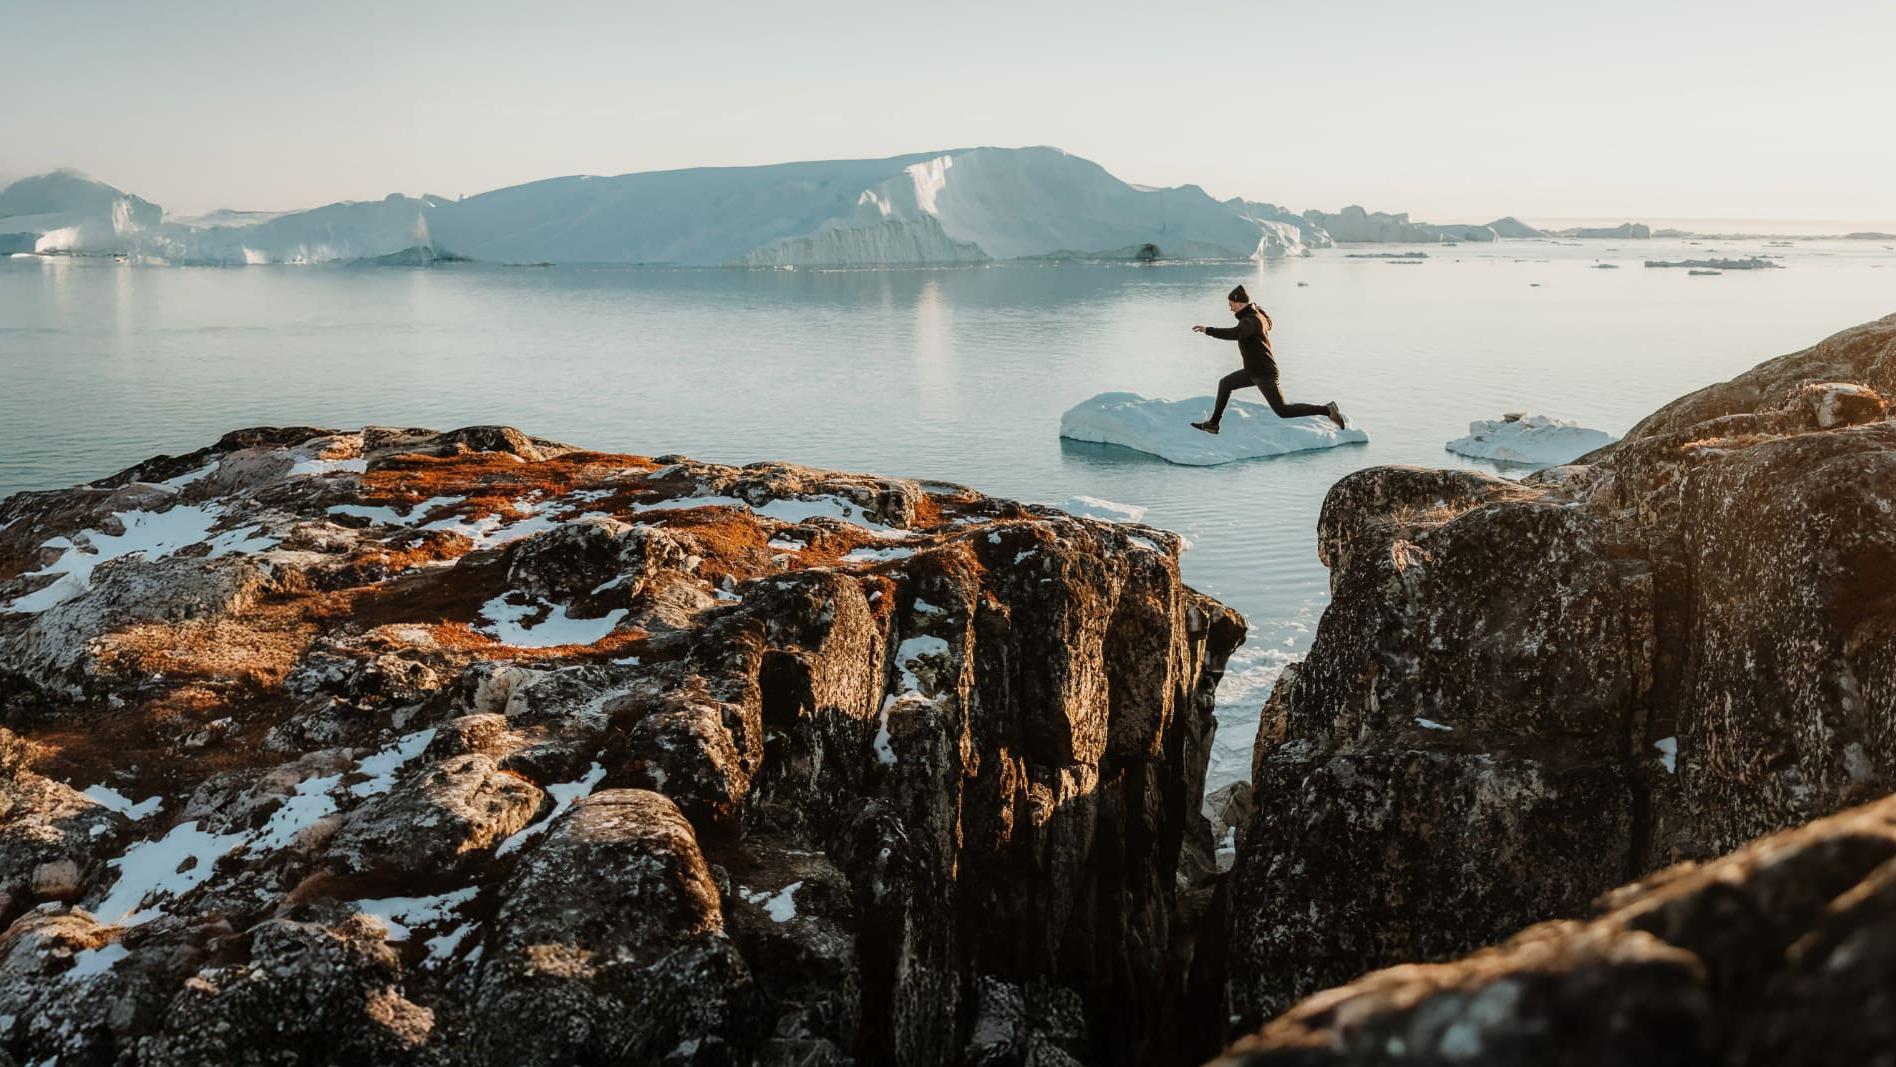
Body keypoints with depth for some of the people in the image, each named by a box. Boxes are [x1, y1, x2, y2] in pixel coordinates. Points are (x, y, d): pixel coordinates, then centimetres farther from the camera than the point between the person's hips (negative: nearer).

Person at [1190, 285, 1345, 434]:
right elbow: (1268, 324, 30)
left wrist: (1208, 330, -40)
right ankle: (1213, 424, 21)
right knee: (1225, 384, 15)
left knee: (1283, 411, -4)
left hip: (1264, 374, -10)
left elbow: (1234, 334, -44)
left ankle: (1326, 409, -1)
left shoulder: (1250, 321, -24)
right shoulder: (1258, 315, 6)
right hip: (1254, 371, 10)